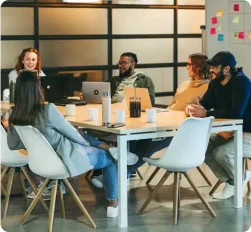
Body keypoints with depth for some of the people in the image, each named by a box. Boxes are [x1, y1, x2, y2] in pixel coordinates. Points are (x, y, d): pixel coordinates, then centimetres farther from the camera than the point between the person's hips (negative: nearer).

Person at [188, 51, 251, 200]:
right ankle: (230, 181, 2)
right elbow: (204, 104, 6)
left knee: (220, 153, -28)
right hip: (229, 131, 9)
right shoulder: (215, 83, 3)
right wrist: (193, 109, -20)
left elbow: (236, 112, -34)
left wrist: (206, 114, -33)